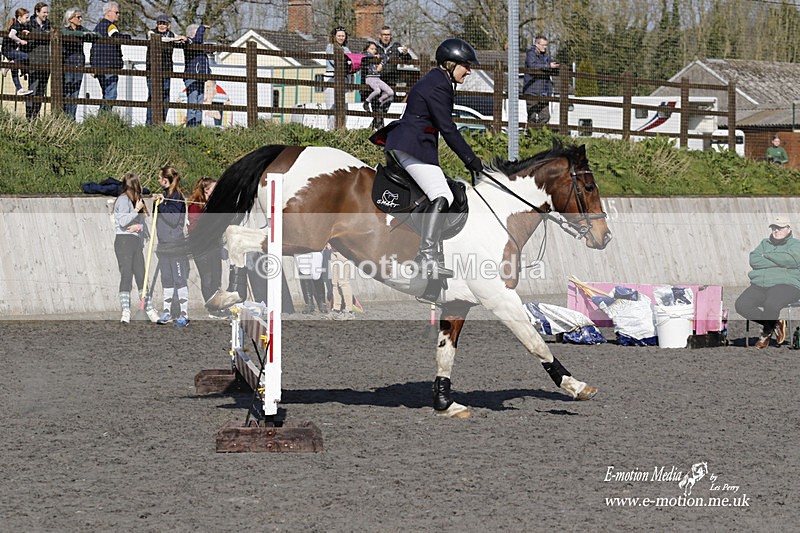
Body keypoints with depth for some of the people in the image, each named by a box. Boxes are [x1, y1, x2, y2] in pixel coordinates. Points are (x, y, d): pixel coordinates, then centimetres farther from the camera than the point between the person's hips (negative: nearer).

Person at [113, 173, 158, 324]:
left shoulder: (135, 200, 20)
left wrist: (139, 226, -6)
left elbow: (143, 221, 16)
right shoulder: (123, 200, -6)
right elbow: (123, 221, -16)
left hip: (136, 242, 8)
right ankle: (126, 312, -9)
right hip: (124, 241, -8)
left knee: (141, 276, 9)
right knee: (126, 276, -9)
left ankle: (149, 309, 13)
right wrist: (137, 210, -11)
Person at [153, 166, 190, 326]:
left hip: (176, 245, -9)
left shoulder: (176, 197, -12)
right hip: (164, 244, 9)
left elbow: (173, 219, -21)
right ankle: (167, 312, 19)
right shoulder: (165, 195, 14)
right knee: (166, 279, 12)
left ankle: (184, 314, -5)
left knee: (180, 279, -6)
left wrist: (161, 204, -21)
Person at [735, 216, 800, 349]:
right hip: (759, 286, 5)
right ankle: (774, 323, -6)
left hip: (785, 285, -5)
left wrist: (767, 255, 1)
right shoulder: (764, 243, 24)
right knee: (741, 305, -22)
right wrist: (778, 262, -3)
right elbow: (753, 260, 6)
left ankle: (767, 330, -7)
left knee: (771, 304, -38)